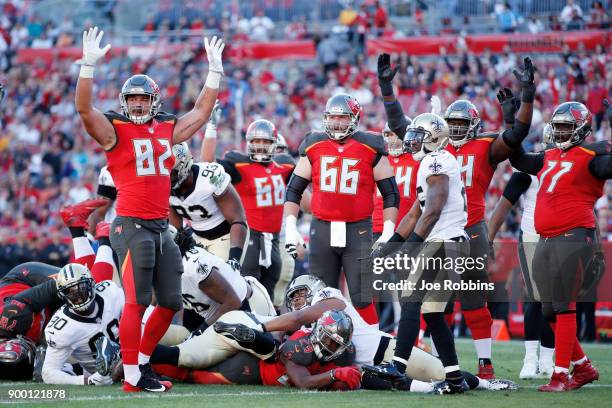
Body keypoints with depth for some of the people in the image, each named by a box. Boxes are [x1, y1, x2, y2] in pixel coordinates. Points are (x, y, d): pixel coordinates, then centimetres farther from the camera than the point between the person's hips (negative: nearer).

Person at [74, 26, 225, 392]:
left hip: (162, 227, 7)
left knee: (171, 302, 9)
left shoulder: (168, 130, 15)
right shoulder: (115, 131, -2)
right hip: (132, 225, -7)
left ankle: (141, 360, 24)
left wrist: (215, 70, 24)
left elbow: (202, 111, 25)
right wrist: (89, 64, -24)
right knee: (137, 301, -8)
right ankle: (132, 376, -4)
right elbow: (84, 108, -16)